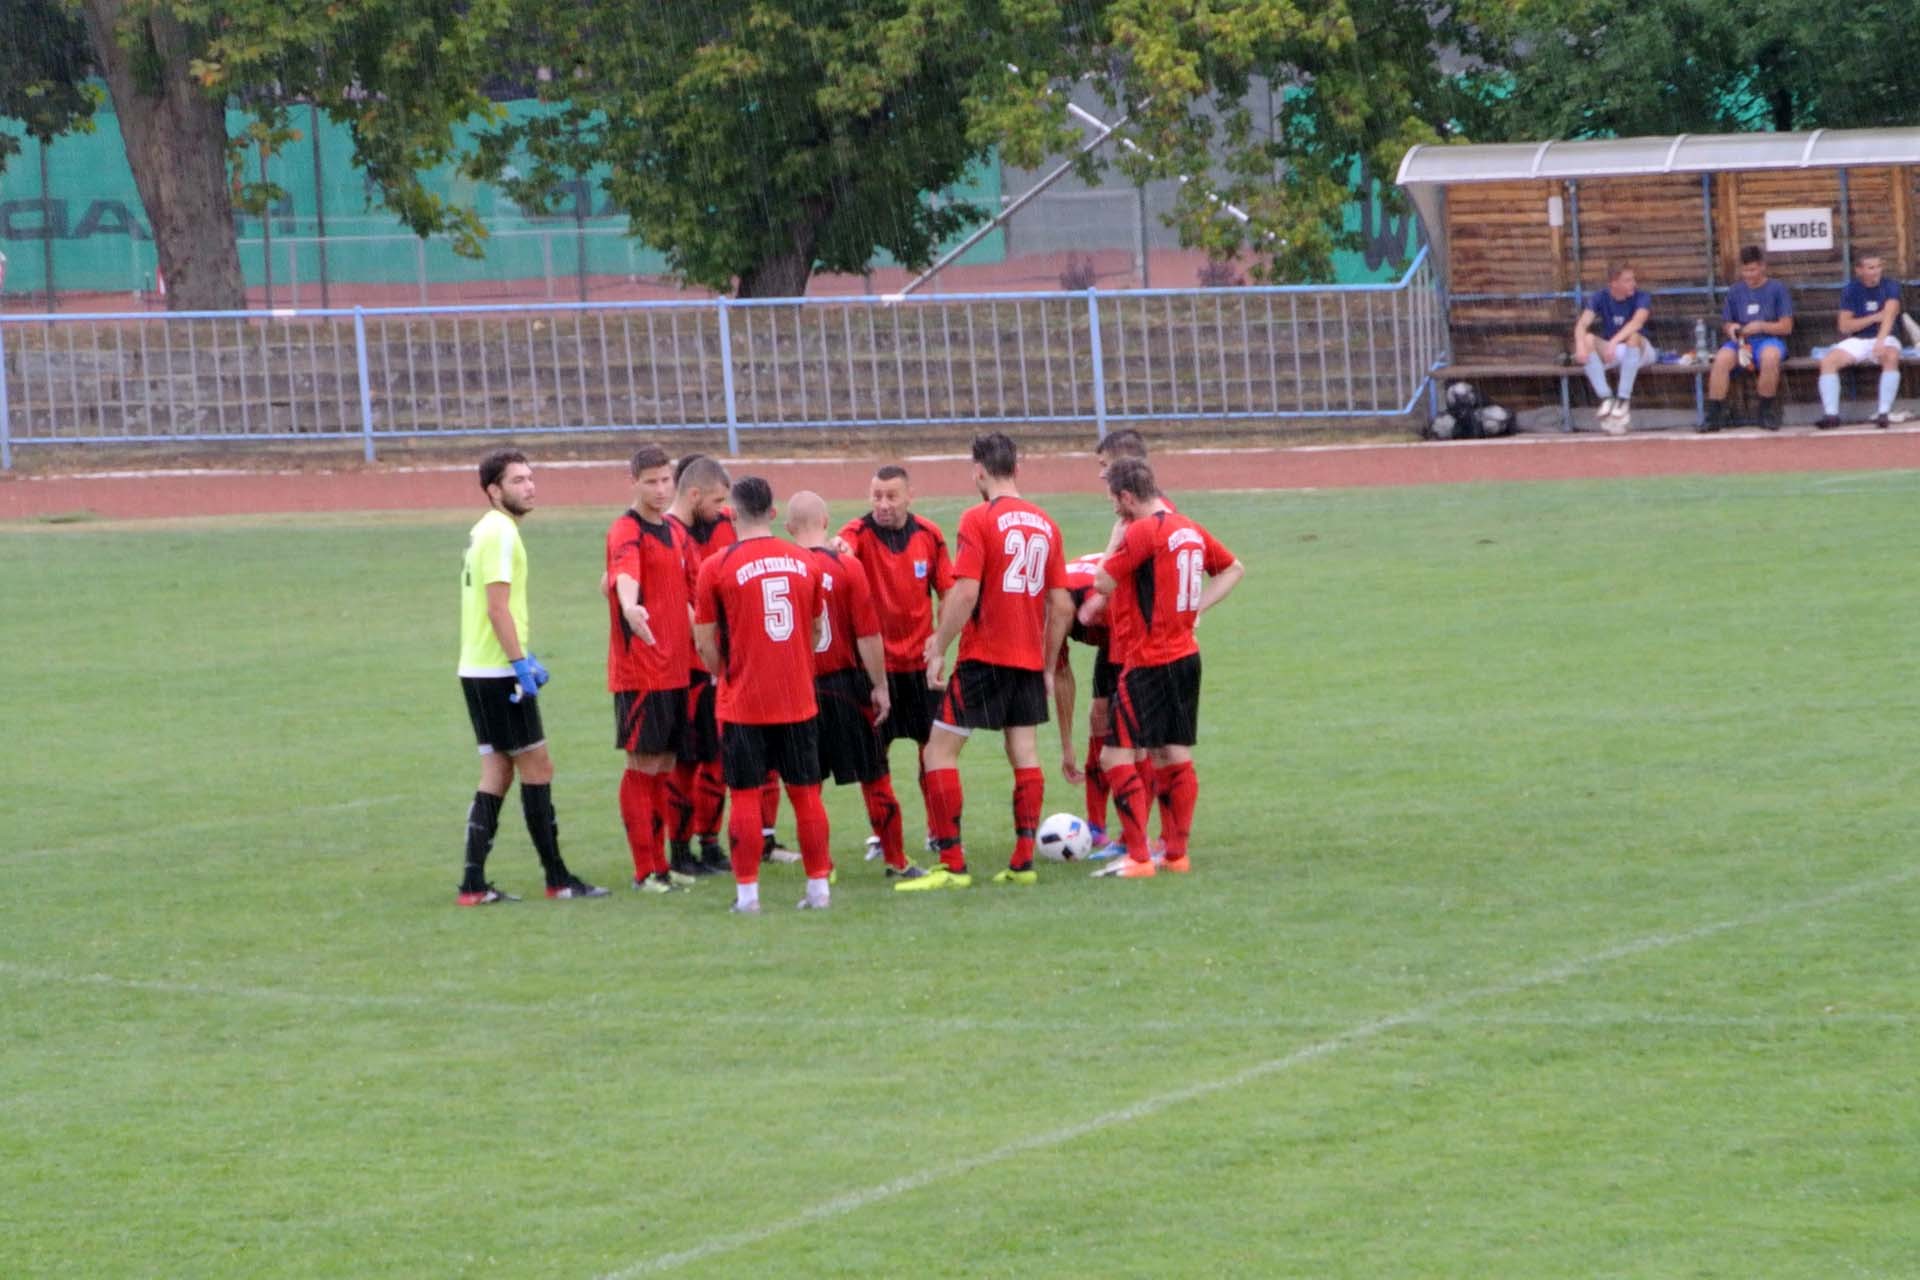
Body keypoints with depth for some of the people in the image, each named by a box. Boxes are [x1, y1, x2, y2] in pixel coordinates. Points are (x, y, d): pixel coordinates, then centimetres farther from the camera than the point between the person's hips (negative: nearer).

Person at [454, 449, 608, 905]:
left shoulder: (485, 531, 16)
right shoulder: (500, 533, -14)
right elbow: (498, 608, -20)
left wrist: (526, 658, 22)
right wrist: (521, 663, -19)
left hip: (479, 673, 10)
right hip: (498, 674, -10)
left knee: (497, 772, 10)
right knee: (537, 768, -2)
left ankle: (474, 884, 6)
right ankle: (557, 879, 3)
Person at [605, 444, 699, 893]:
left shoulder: (677, 533, 13)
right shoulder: (626, 531, -13)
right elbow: (624, 573, -35)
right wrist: (629, 606, -54)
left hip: (676, 669, 8)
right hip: (638, 669, -8)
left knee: (665, 766, 12)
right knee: (644, 766, -4)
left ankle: (660, 863, 20)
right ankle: (645, 871, -1)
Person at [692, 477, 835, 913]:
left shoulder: (717, 568, -8)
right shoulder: (803, 562, 4)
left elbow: (705, 643, -3)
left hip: (744, 702, -3)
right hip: (798, 701, 3)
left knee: (746, 796, 2)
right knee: (806, 792, 9)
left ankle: (747, 892, 3)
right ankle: (819, 887, 12)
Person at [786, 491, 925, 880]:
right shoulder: (847, 566, -9)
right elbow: (868, 634, -10)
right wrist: (880, 687, -2)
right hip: (846, 684, -1)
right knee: (875, 777, 8)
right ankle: (897, 862, 11)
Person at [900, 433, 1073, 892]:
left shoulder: (979, 520, -10)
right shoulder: (1045, 524, 8)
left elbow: (965, 594, -17)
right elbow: (1061, 605, 9)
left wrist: (938, 650, -9)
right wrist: (1048, 665, 17)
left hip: (983, 659, -6)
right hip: (1029, 661, 6)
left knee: (940, 751, 0)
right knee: (1024, 753, 11)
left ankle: (953, 865, -6)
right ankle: (1023, 863, 7)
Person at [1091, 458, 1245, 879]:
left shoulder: (1143, 531, -16)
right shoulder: (1190, 529, 10)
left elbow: (1104, 582, -11)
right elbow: (1234, 568, 23)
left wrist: (1118, 535, 1)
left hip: (1149, 663, -9)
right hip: (1186, 655, 9)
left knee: (1116, 757, -6)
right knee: (1176, 757, 14)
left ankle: (1138, 859, -10)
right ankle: (1177, 853, 16)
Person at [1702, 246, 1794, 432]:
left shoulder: (1777, 289, 5)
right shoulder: (1735, 291, 16)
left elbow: (1786, 326, 0)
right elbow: (1726, 324, 20)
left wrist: (1761, 326, -14)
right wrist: (1730, 328, -5)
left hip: (1770, 339, -3)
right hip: (1740, 340, 3)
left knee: (1770, 356, -39)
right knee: (1722, 358, -31)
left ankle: (1768, 410, -21)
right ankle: (1714, 415, -28)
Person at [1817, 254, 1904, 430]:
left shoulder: (1890, 287, -6)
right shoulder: (1851, 290, 0)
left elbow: (1889, 315, -23)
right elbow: (1845, 326, -3)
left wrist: (1880, 341, -40)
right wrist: (1874, 318, -13)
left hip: (1884, 338, -2)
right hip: (1856, 341, 2)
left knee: (1891, 357, -37)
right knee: (1828, 361, -22)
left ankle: (1884, 412, -34)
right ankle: (1831, 414, -23)